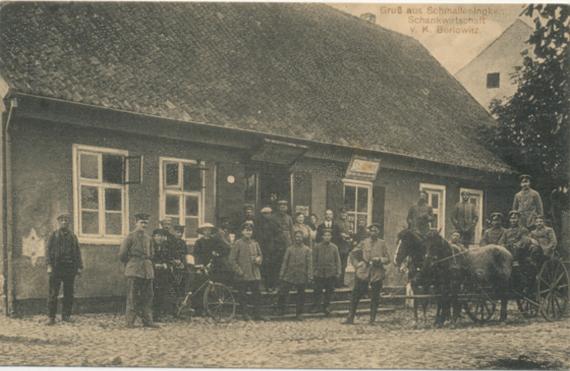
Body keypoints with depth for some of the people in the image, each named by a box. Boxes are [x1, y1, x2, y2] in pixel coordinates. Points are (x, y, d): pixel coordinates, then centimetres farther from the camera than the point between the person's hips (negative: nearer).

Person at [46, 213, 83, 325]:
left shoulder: (73, 236, 16)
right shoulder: (53, 235, 8)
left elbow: (77, 252, 14)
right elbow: (48, 250, 1)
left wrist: (79, 267, 5)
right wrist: (49, 266, -11)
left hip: (70, 268, 3)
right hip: (56, 267, -3)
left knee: (69, 293, 4)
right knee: (53, 293, -4)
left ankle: (66, 315, 12)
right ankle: (51, 317, -1)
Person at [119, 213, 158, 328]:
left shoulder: (148, 238, 15)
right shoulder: (130, 236, -3)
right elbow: (122, 254, -3)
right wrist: (129, 264, 6)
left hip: (147, 270, 6)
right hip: (134, 271, -6)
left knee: (148, 296, 5)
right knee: (132, 297, -5)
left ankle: (147, 320, 9)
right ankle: (130, 322, -1)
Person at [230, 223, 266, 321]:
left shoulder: (255, 243, 11)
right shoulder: (238, 243, -4)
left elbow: (260, 255, 21)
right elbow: (232, 259, -5)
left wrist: (258, 259, -3)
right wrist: (239, 270, -12)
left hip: (255, 275, 4)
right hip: (242, 276, -4)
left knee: (256, 294, 5)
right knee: (243, 296, 2)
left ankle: (256, 314, 13)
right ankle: (245, 314, 12)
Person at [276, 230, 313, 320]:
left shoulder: (307, 250, 0)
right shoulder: (289, 249, 5)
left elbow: (309, 264, -2)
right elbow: (285, 262, 6)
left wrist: (309, 277, -8)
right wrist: (281, 274, 1)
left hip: (301, 278, -1)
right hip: (289, 276, 1)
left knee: (301, 296, 6)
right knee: (282, 293, -5)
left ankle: (299, 313, 18)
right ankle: (281, 309, 16)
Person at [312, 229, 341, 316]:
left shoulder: (334, 247, 5)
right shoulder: (317, 247, 1)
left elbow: (337, 260, 6)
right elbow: (314, 260, 4)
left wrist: (338, 272, 0)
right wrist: (314, 270, -3)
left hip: (331, 273, 1)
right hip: (320, 273, -1)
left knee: (329, 291, 6)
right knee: (318, 291, 1)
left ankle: (326, 307, 18)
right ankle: (315, 307, 14)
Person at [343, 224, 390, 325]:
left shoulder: (382, 244, 3)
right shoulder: (364, 243, 6)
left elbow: (388, 259, 4)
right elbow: (353, 254, 16)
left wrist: (380, 259, -14)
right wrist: (357, 263, 4)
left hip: (377, 274, -1)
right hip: (363, 272, 1)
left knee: (375, 298, 3)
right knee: (356, 295, 1)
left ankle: (372, 319, 12)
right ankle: (350, 318, 8)